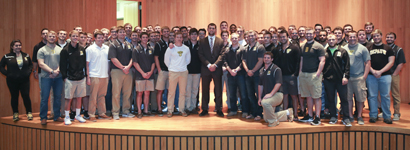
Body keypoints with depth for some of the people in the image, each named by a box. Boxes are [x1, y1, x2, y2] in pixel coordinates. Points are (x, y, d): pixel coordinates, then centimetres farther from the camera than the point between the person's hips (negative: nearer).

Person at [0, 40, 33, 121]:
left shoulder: (26, 55, 5)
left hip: (24, 80, 1)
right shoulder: (7, 56, -2)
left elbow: (31, 64, 17)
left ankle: (29, 112, 9)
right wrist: (7, 73, -7)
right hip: (12, 81, -1)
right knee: (14, 97, 7)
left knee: (26, 96, -2)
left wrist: (28, 72, 1)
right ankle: (15, 113, 19)